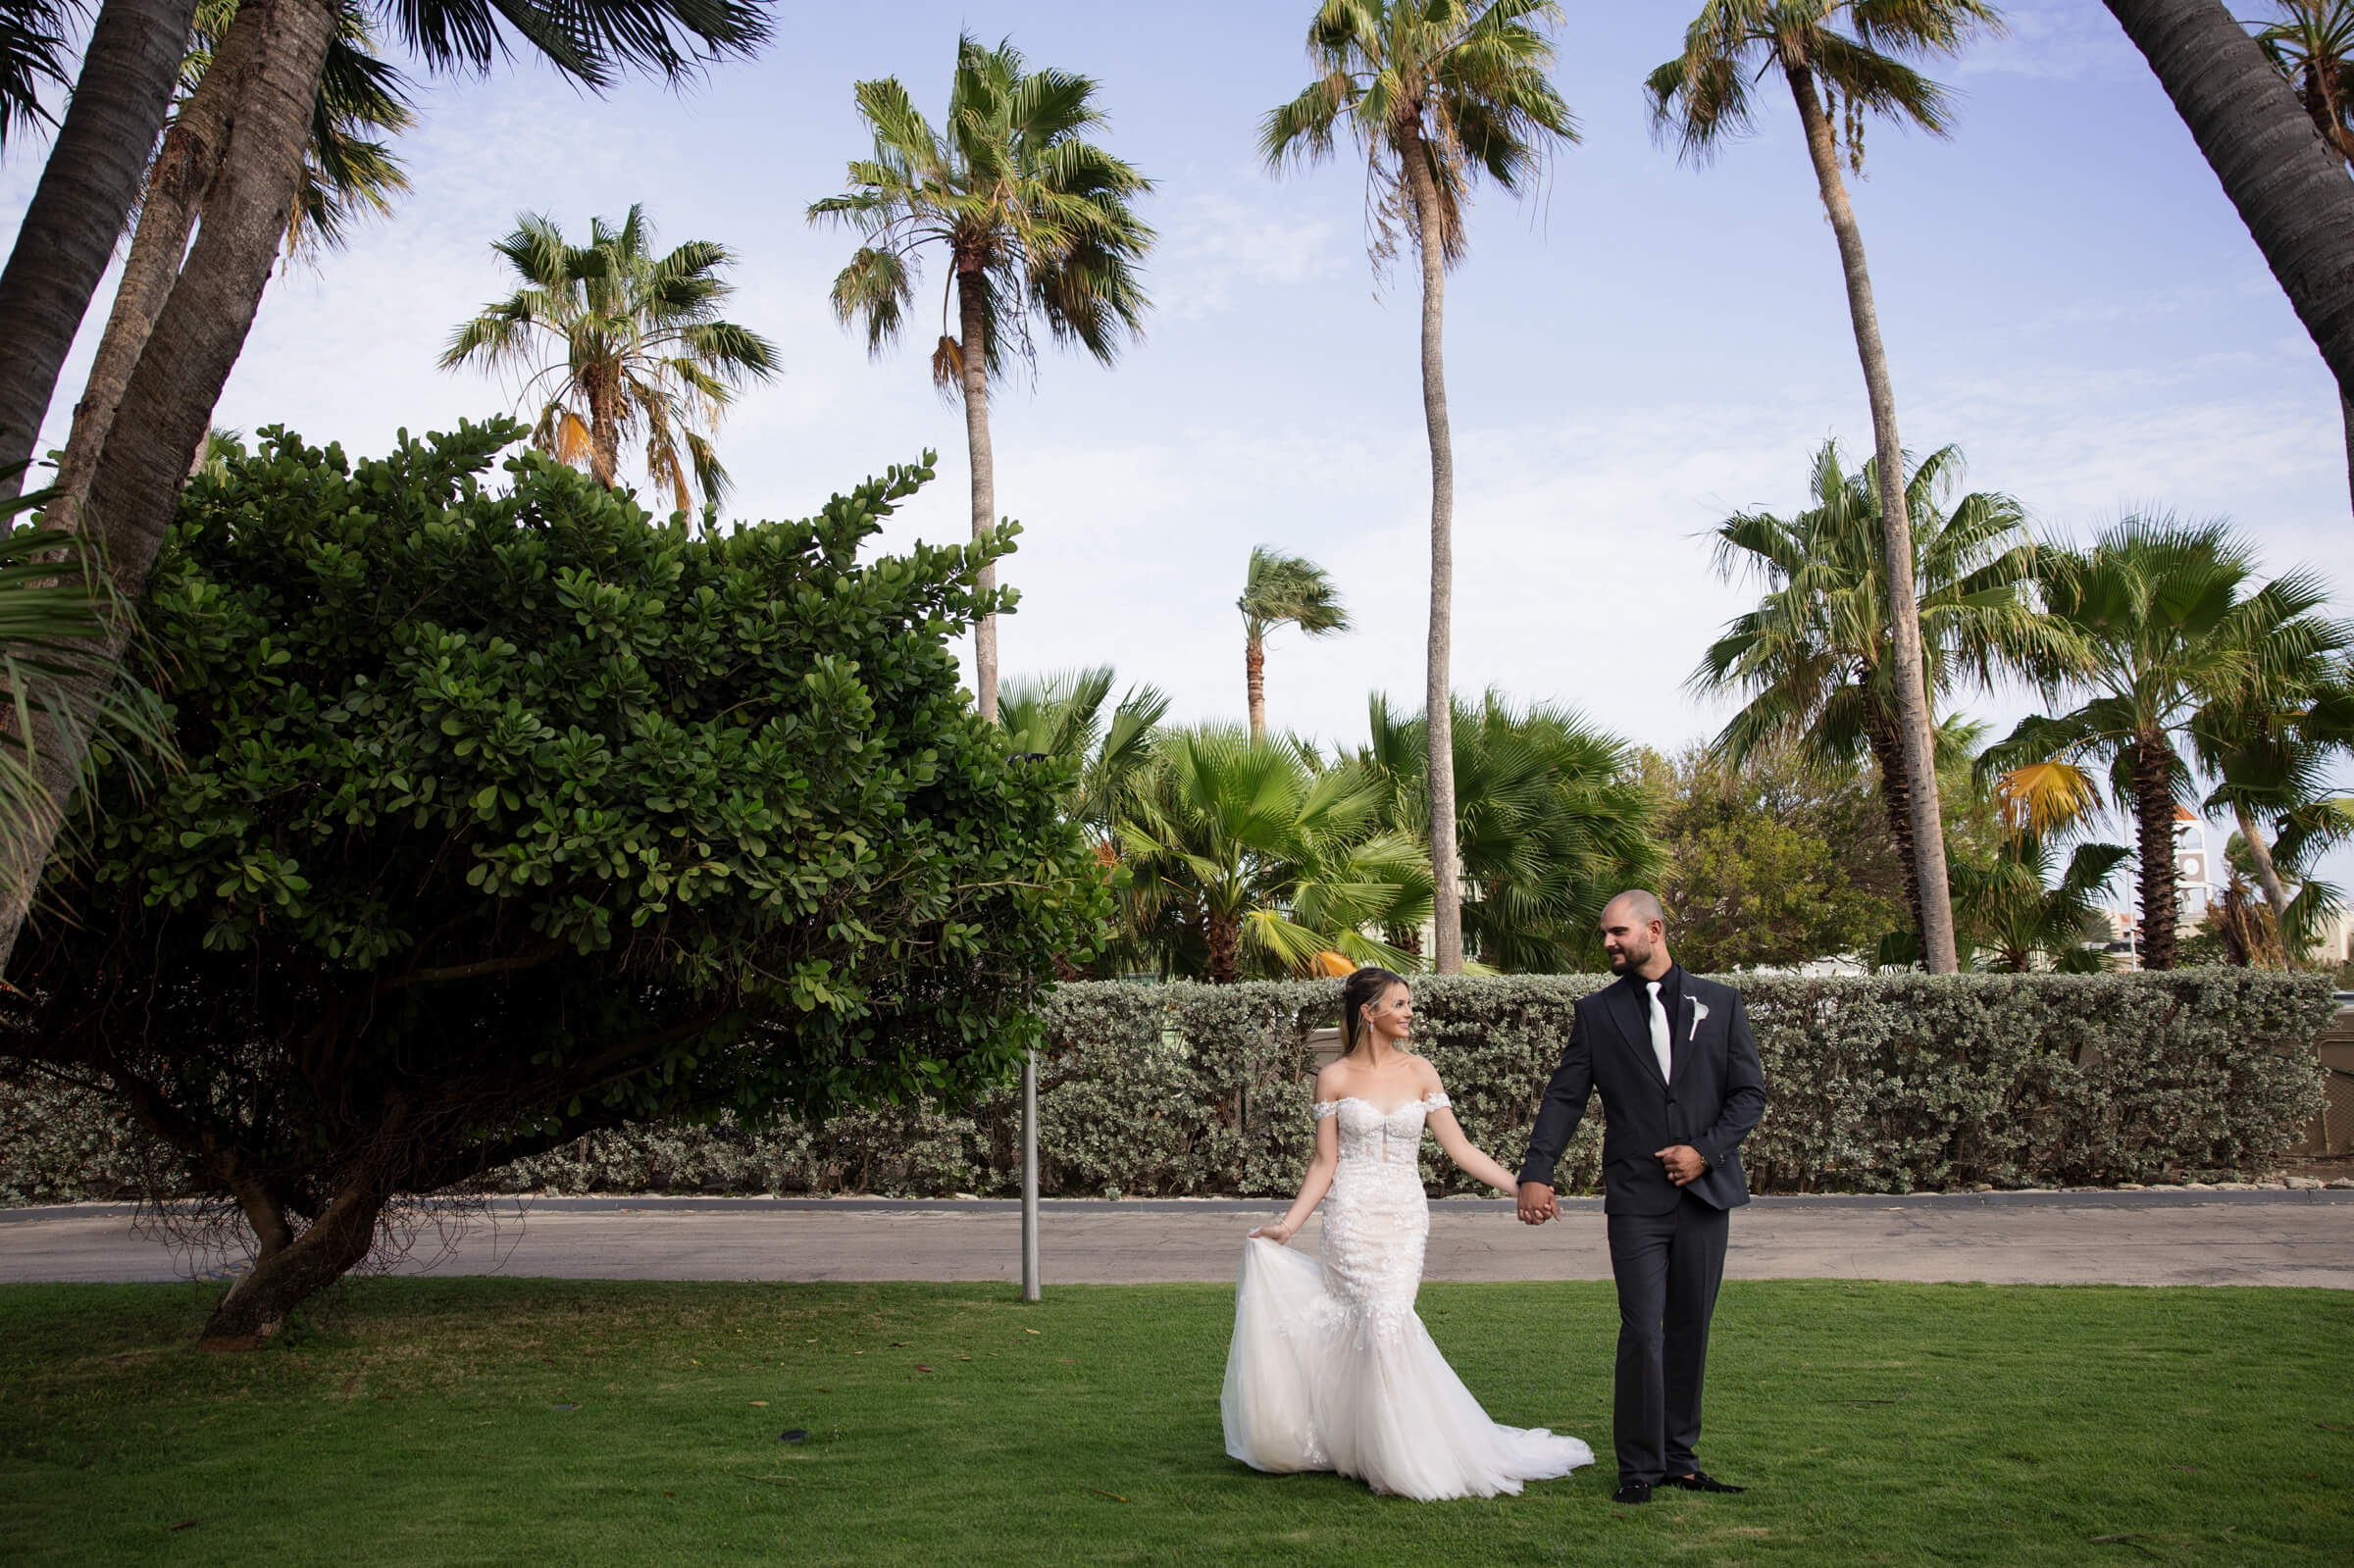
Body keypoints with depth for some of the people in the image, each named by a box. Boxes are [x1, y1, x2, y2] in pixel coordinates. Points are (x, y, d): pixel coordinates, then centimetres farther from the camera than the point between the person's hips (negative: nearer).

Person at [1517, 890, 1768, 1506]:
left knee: (1690, 1331, 9)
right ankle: (1640, 1465, 4)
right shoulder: (1597, 1012, 5)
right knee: (1642, 1332, -7)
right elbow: (1564, 1097, 2)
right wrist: (1536, 1173, -9)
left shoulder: (1720, 1002, 6)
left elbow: (1750, 1092, 5)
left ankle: (1680, 1455, 20)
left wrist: (1706, 1150, -9)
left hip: (1704, 1193, 2)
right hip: (1635, 1198, -1)